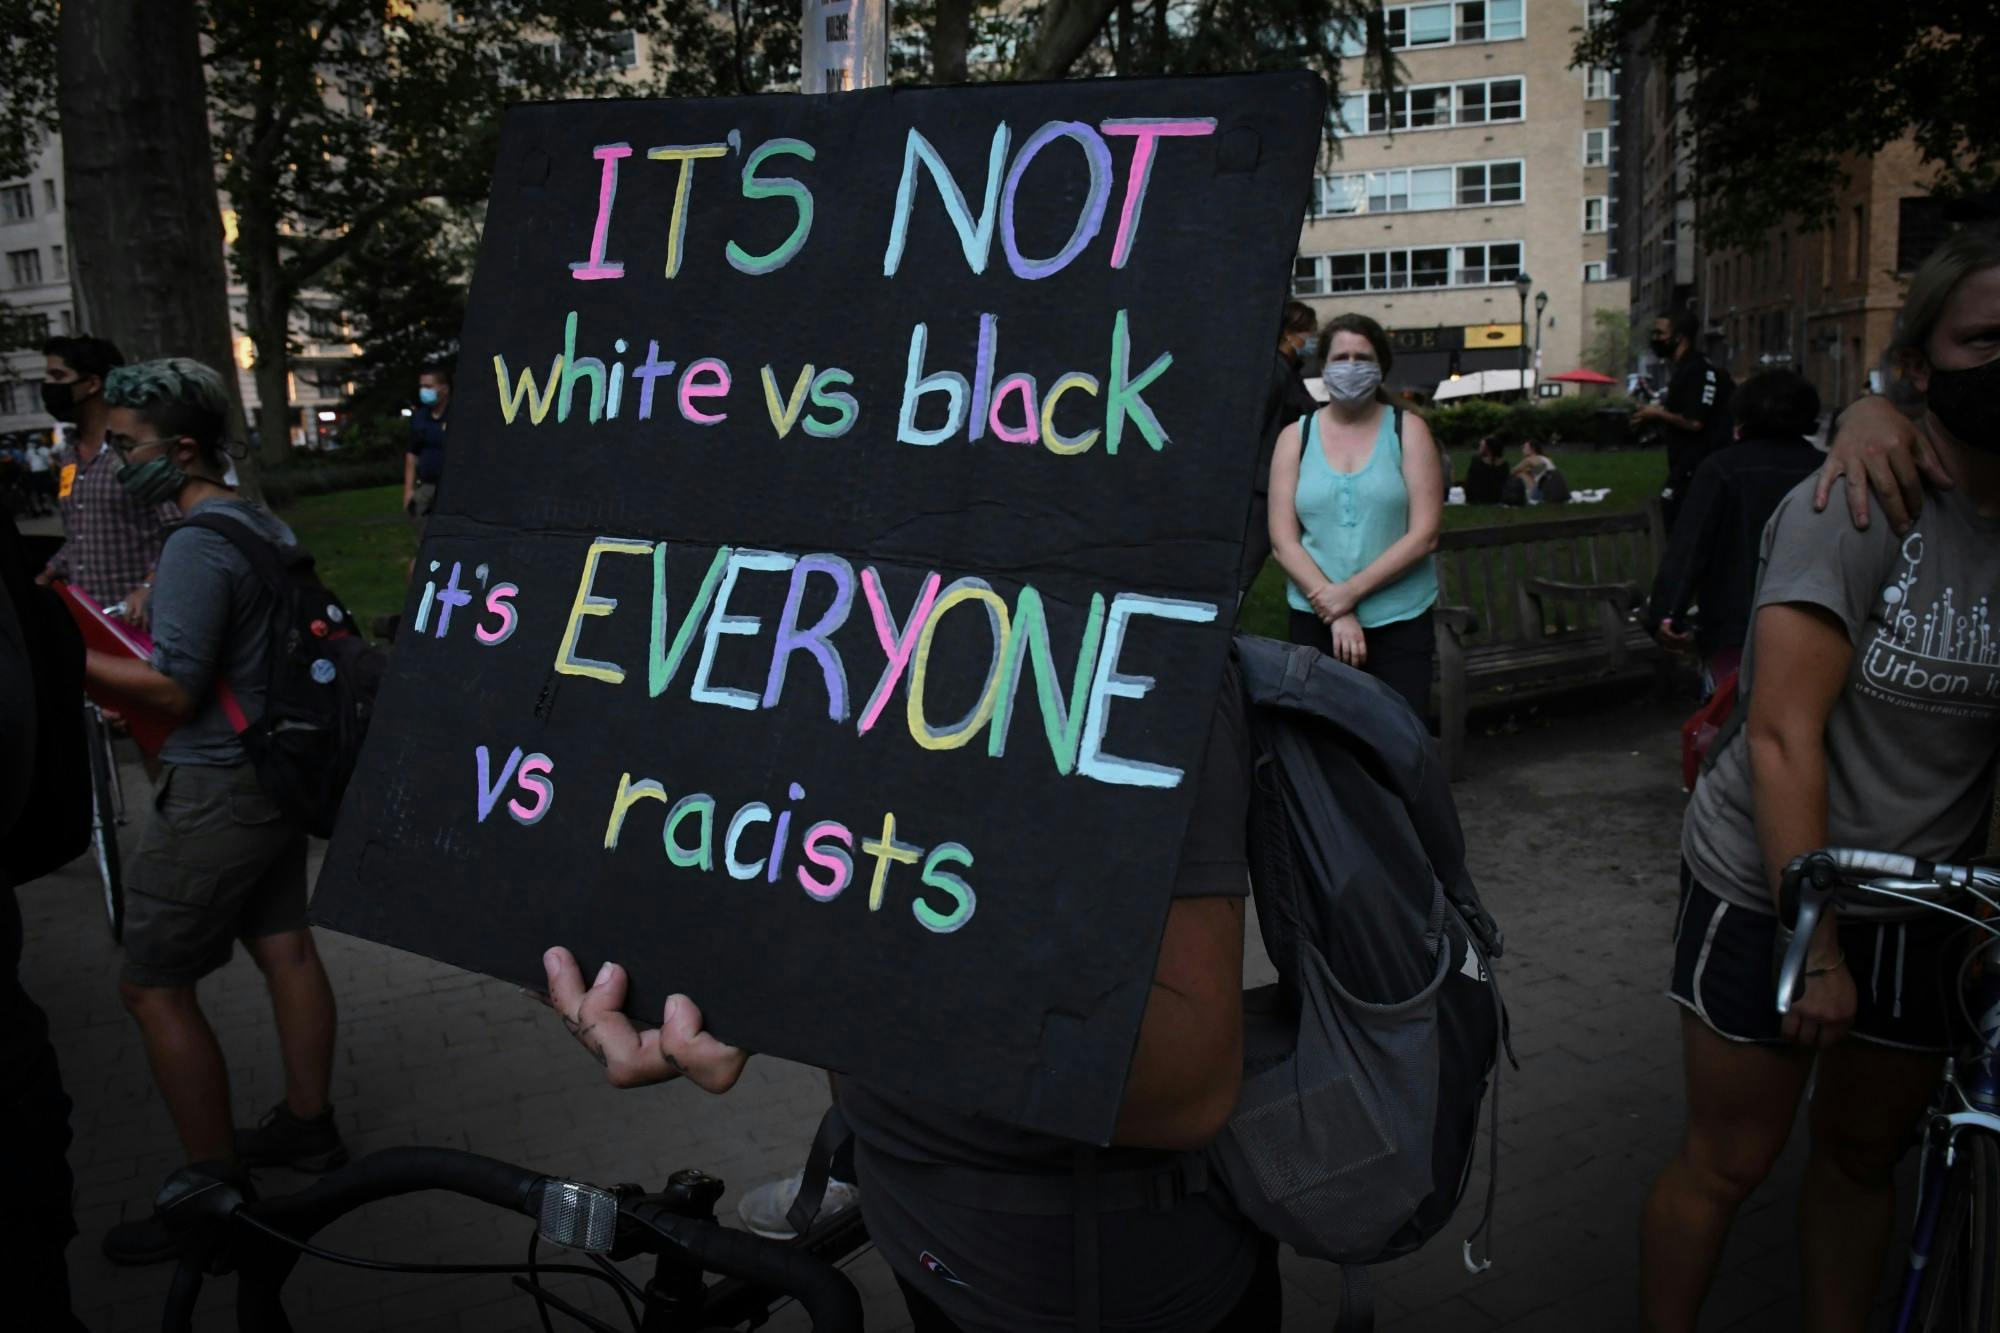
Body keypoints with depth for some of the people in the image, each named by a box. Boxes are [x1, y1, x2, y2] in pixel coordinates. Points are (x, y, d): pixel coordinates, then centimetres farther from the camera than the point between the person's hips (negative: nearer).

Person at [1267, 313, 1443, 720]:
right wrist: (1335, 613, -10)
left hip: (1399, 621, -1)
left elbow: (1424, 534, -4)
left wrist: (1350, 592, -12)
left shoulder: (1407, 430, 5)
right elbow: (1283, 541, 0)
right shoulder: (1295, 437, 8)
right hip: (1315, 620, 1)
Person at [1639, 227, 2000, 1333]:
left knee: (1866, 1154, 17)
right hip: (1768, 885, -5)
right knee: (1728, 1162, 3)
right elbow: (1783, 735, -20)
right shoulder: (1854, 509, -17)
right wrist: (1814, 941, -20)